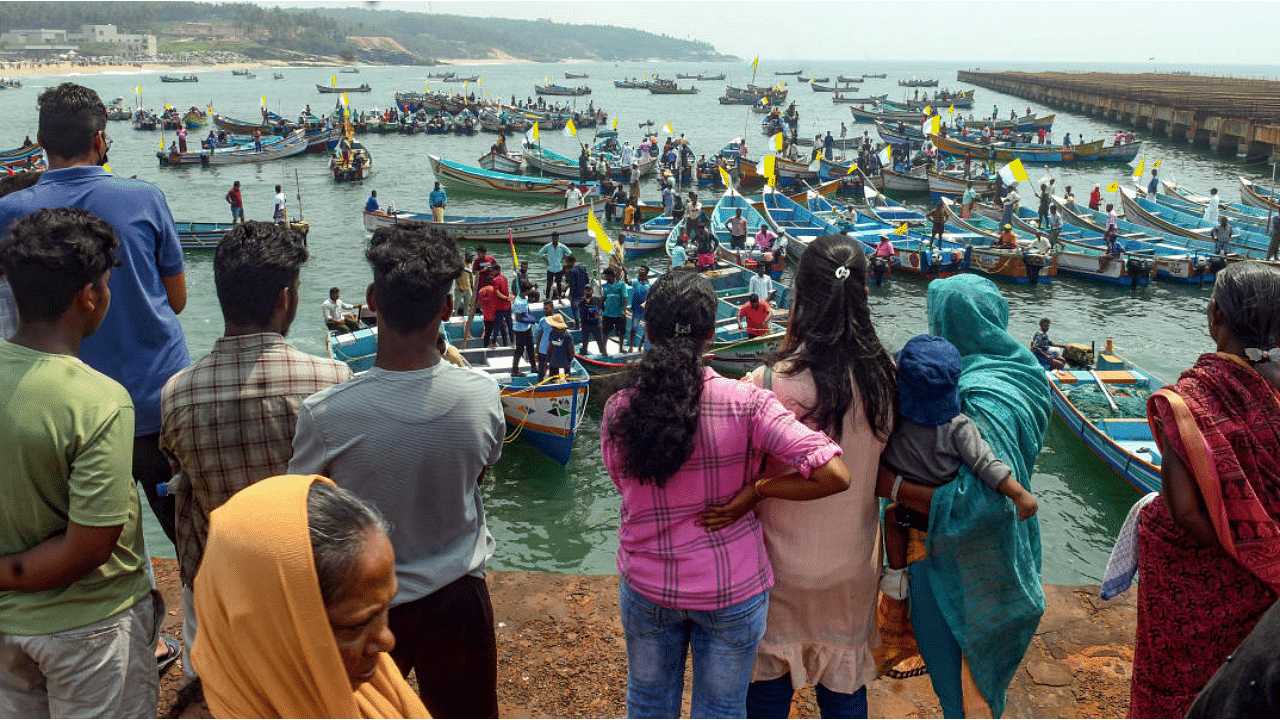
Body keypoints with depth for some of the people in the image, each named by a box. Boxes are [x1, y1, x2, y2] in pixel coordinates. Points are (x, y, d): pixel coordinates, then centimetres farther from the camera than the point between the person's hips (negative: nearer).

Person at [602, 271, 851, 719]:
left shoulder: (618, 411, -14)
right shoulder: (745, 403, -22)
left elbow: (628, 488, -2)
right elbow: (834, 475, -24)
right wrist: (754, 491, -14)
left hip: (646, 586, 2)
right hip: (732, 591, -2)